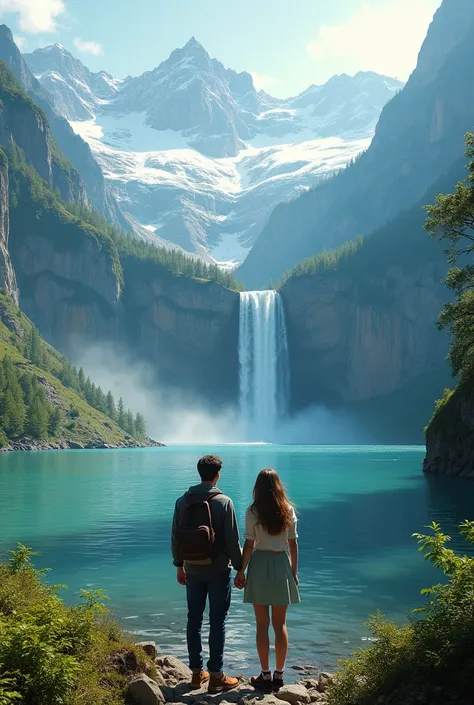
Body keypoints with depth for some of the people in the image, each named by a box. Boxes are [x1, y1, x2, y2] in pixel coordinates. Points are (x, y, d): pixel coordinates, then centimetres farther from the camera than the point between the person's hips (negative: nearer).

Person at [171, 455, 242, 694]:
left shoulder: (182, 501, -1)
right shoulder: (224, 502, -13)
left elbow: (176, 537, 5)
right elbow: (233, 540, -11)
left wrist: (179, 566, 16)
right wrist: (239, 568, 0)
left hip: (192, 569, 4)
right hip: (218, 570, -4)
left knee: (194, 619, 13)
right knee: (217, 622, 3)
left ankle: (197, 672, 22)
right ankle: (216, 676, 8)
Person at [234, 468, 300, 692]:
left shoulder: (253, 511, -8)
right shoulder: (288, 510, -1)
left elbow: (249, 545, -8)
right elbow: (293, 543, 3)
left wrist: (241, 571, 1)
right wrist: (294, 571, 12)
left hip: (260, 564, -2)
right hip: (281, 565, 2)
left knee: (262, 624, 7)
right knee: (280, 624, 12)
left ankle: (266, 676, 11)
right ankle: (279, 675, 15)